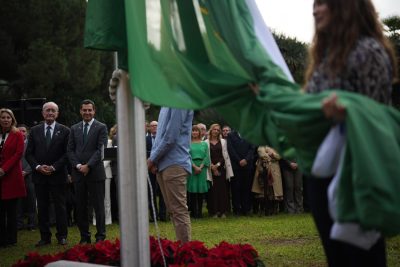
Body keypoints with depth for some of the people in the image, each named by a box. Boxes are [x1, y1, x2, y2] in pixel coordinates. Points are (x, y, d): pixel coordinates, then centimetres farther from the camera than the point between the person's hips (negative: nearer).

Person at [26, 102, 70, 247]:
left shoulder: (64, 131, 1)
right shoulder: (35, 131, 9)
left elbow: (67, 153, -3)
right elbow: (29, 153, 7)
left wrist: (54, 167, -12)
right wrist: (38, 167, -8)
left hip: (58, 175, -2)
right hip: (39, 175, 2)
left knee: (60, 207, 1)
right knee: (42, 207, 5)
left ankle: (62, 236, 9)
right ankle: (45, 237, 12)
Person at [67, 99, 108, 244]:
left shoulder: (101, 127, 2)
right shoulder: (74, 128, 14)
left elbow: (100, 149, -6)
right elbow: (70, 150, 9)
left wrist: (88, 166, -13)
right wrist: (78, 165, -6)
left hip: (95, 172, -4)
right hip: (78, 172, 4)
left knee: (98, 205, 0)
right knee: (81, 206, 5)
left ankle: (100, 236, 6)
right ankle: (84, 237, 12)